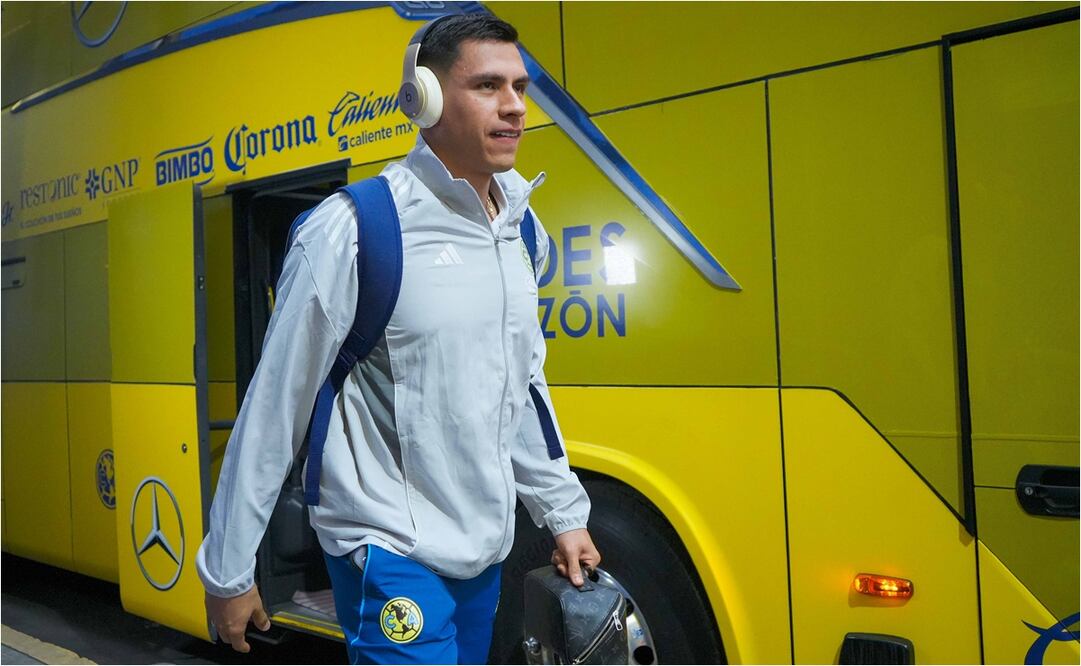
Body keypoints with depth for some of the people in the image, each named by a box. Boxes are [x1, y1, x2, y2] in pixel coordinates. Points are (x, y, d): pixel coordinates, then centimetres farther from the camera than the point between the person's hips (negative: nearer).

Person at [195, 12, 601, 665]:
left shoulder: (521, 231, 3)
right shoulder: (353, 231, -18)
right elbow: (274, 410, -12)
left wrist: (564, 512, 15)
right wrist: (227, 571, -6)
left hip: (486, 549, 7)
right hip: (393, 554, -7)